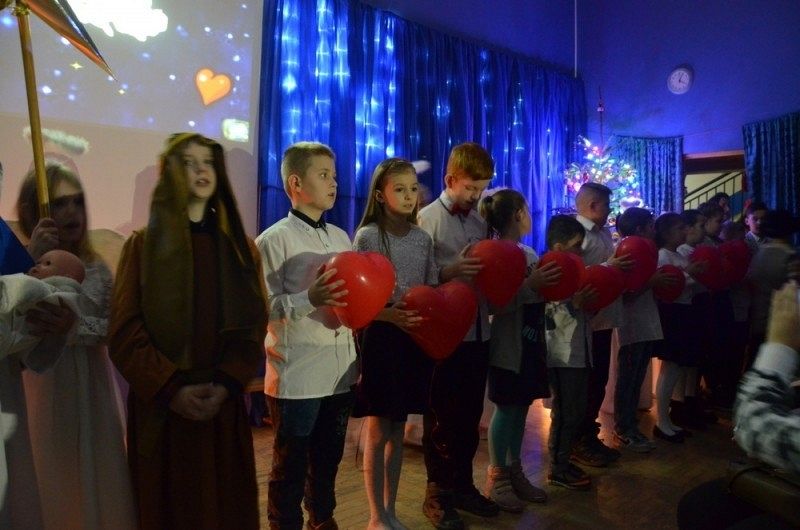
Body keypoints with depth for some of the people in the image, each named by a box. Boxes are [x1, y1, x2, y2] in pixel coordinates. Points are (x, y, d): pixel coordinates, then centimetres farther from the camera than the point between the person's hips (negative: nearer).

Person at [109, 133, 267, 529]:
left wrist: (226, 385, -12)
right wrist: (170, 389, -16)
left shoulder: (241, 247, 7)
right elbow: (124, 330, -6)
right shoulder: (143, 244, 1)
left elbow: (254, 325, 0)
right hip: (160, 404, -1)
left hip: (224, 403, 2)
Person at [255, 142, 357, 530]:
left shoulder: (341, 237, 11)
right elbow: (262, 308, -16)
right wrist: (309, 299, -27)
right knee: (291, 464, 10)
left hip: (342, 371, 7)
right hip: (296, 376, -6)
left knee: (328, 458, 21)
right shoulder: (274, 239, -9)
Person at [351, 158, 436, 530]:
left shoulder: (423, 238, 7)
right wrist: (390, 315, -26)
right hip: (379, 336, -5)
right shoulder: (367, 237, -7)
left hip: (415, 338, 5)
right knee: (378, 430, 5)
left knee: (398, 429, 14)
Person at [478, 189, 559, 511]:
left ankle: (514, 471, 28)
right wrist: (529, 285, -29)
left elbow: (534, 295, 13)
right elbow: (497, 303, -23)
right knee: (506, 408, 1)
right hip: (509, 344, -8)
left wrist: (551, 284, -3)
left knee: (521, 408, 14)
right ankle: (496, 478, 15)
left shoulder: (529, 252, 12)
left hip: (531, 340, 8)